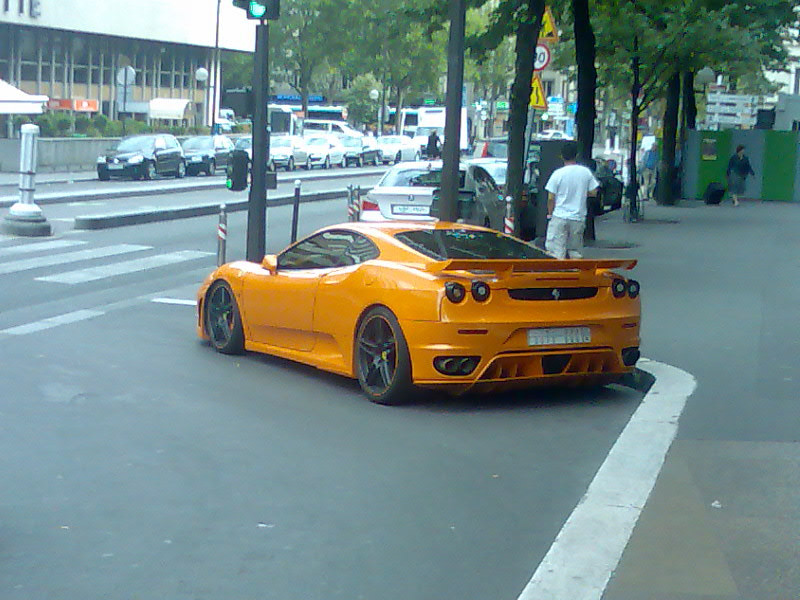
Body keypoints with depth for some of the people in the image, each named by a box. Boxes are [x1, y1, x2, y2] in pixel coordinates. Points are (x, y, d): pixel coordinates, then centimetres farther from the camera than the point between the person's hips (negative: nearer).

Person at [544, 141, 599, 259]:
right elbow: (593, 192, 5)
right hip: (578, 218, 3)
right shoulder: (586, 172, -1)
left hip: (560, 217, -3)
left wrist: (550, 214, 8)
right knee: (575, 252, 13)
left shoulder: (558, 174, -9)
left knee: (557, 253, -1)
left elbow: (551, 198, -7)